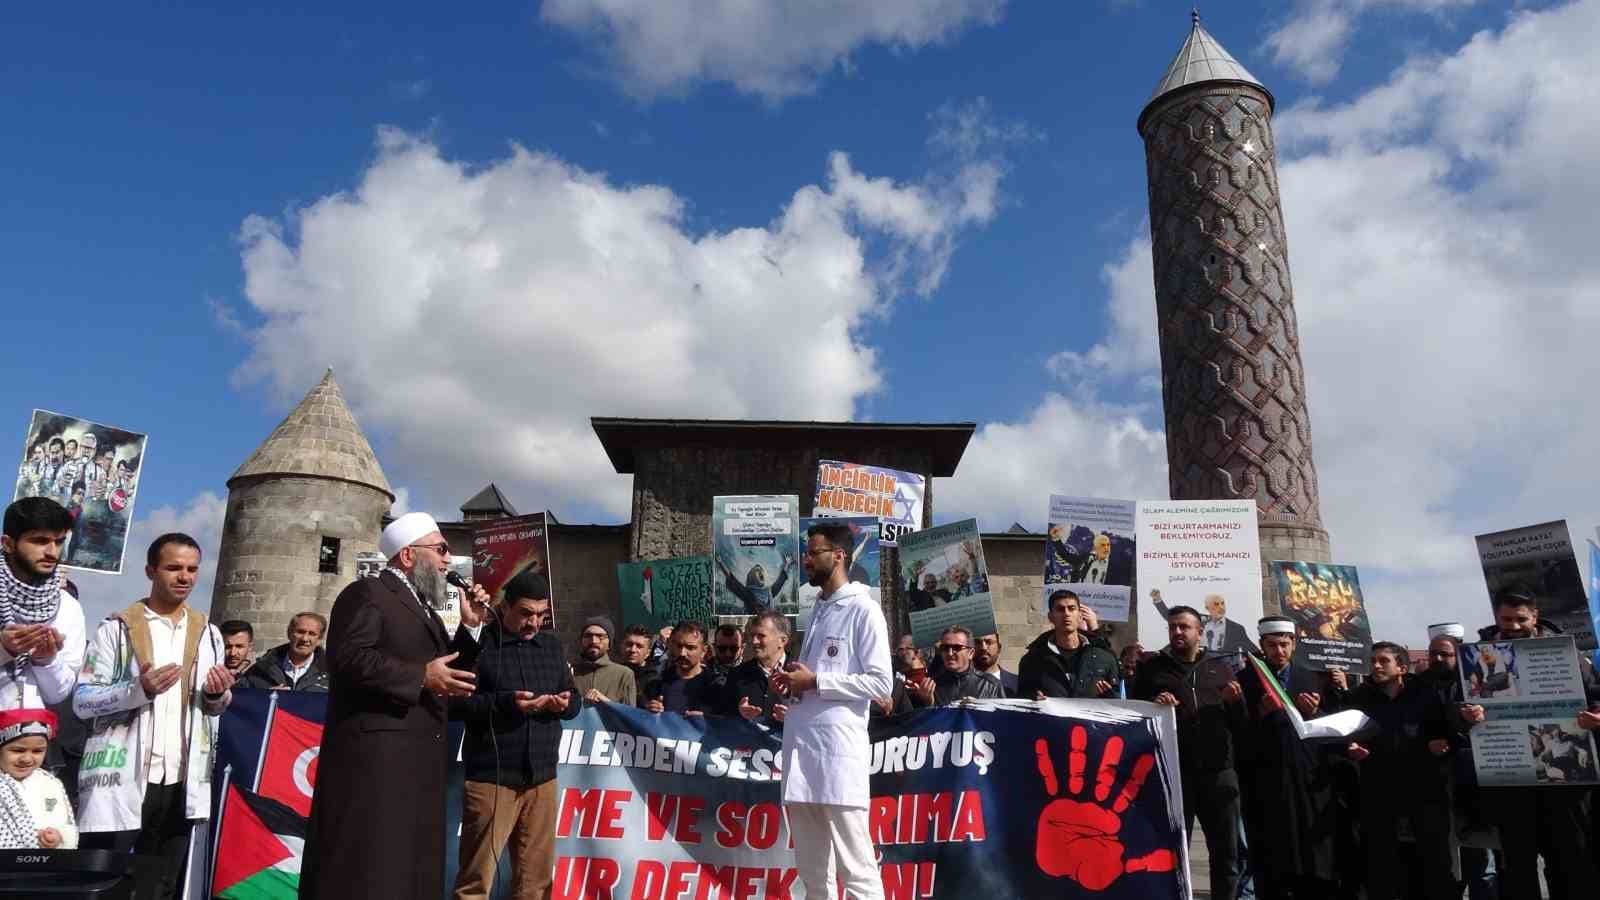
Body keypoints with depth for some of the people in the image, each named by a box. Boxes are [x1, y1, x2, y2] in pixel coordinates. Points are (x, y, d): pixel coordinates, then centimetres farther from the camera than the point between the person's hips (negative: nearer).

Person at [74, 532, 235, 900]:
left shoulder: (208, 633, 11)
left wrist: (217, 694, -4)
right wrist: (138, 690, -22)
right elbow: (82, 701, -6)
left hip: (181, 783, 4)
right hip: (122, 781, -4)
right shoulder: (117, 628, -1)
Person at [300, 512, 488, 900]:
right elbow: (348, 658, -19)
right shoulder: (367, 593, -5)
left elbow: (446, 668, 19)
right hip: (374, 756, -9)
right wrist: (420, 677, -21)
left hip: (418, 760, 9)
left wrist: (470, 627, 8)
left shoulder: (423, 606, 22)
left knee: (412, 868, 11)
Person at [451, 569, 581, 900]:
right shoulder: (480, 642, -4)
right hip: (491, 778, -5)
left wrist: (564, 703, -7)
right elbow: (454, 702, -12)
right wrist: (505, 702, -23)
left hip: (542, 778, 5)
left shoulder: (551, 644, 14)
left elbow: (575, 697, 16)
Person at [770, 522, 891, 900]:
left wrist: (815, 682, -11)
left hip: (838, 749, -8)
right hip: (801, 745, 8)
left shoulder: (863, 609, -5)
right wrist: (791, 682, 6)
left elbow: (881, 683, -11)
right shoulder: (817, 610, 19)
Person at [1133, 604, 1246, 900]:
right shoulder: (1153, 667, 7)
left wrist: (1236, 701, -8)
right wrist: (1153, 705, -14)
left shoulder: (1220, 666, 12)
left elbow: (1241, 723, 12)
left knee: (1227, 852, 7)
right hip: (1172, 773, -1)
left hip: (1218, 772, 2)